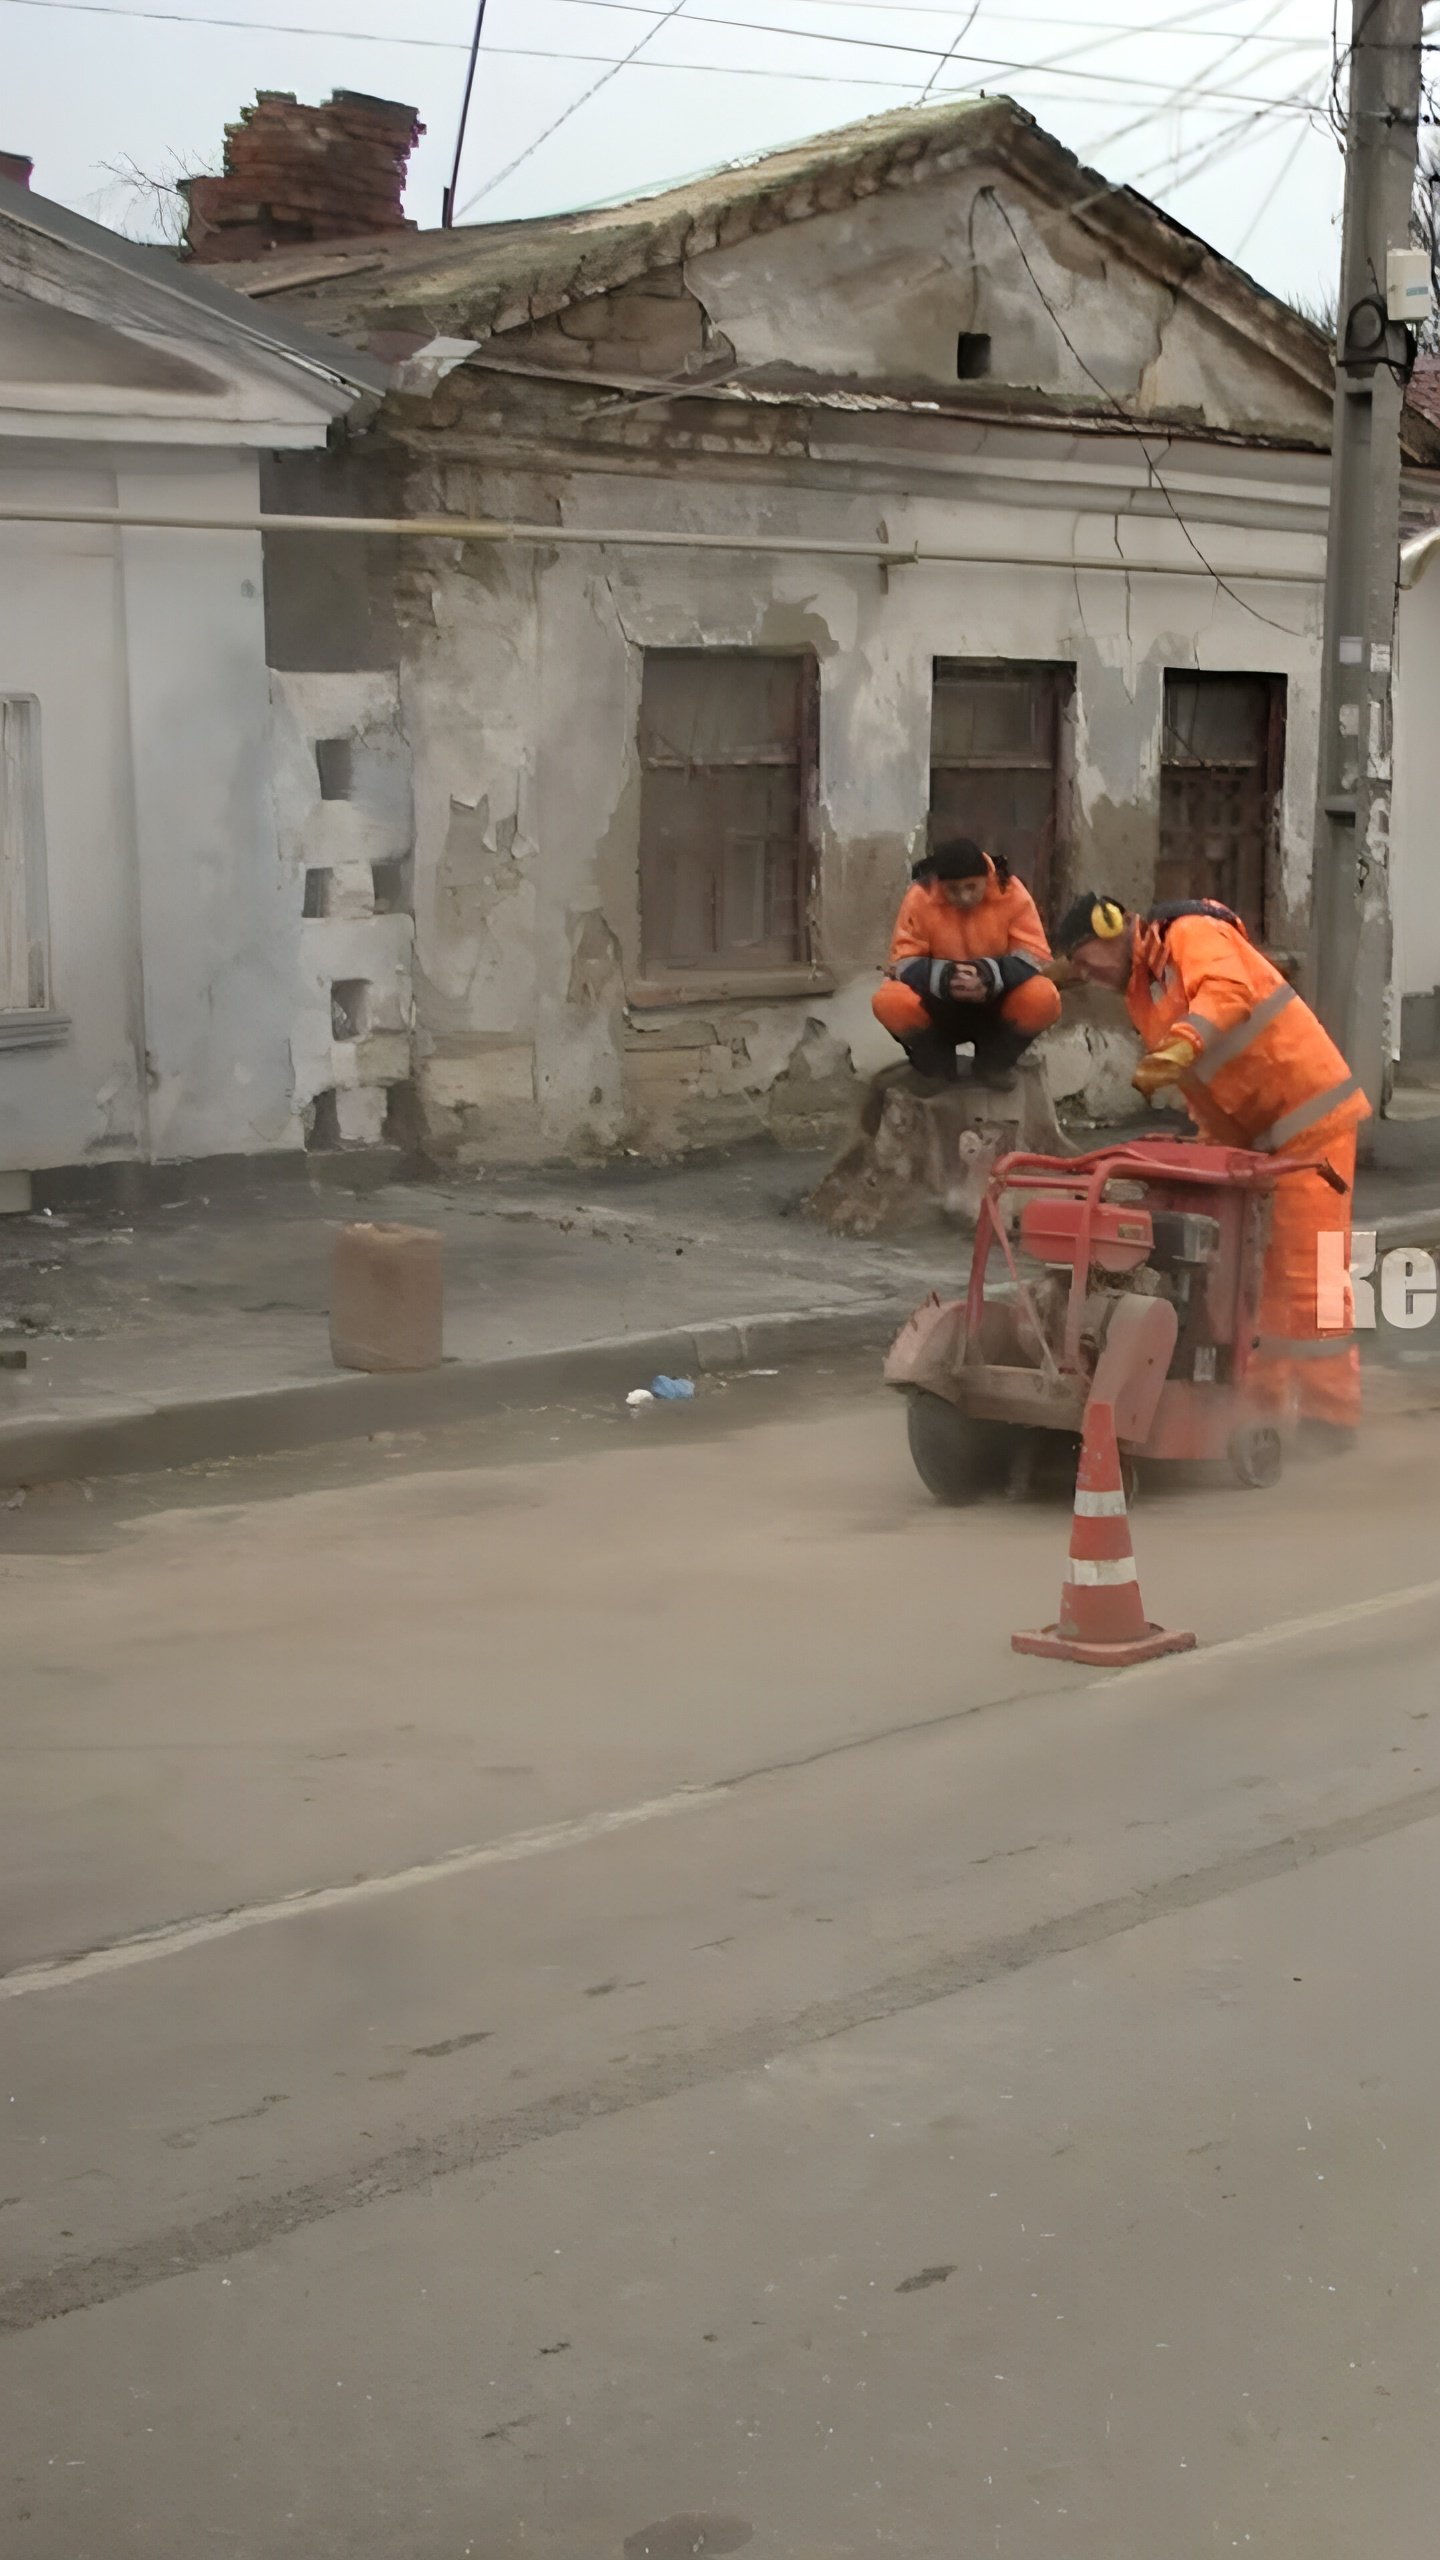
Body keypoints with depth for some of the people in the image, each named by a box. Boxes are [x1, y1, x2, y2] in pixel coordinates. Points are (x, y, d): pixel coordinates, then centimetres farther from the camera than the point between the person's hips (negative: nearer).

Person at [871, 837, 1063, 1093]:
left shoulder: (1011, 892, -14)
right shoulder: (920, 897, -14)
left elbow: (1036, 956, -14)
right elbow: (903, 962, -12)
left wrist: (991, 975, -35)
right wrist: (941, 977, -34)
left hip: (997, 1007, 0)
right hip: (940, 1007, 0)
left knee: (1043, 999, -31)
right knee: (890, 1001, -31)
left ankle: (995, 1061, 0)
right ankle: (935, 1063, 0)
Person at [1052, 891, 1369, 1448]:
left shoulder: (1192, 933, -10)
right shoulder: (1141, 994, 17)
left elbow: (1227, 992, -32)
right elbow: (1195, 1082, 13)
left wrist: (1179, 1047, -48)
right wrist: (1216, 1140, -1)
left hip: (1308, 1118, -10)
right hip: (1249, 1136, 10)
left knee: (1307, 1271, -9)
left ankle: (1328, 1417, -4)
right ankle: (1261, 1405, 19)